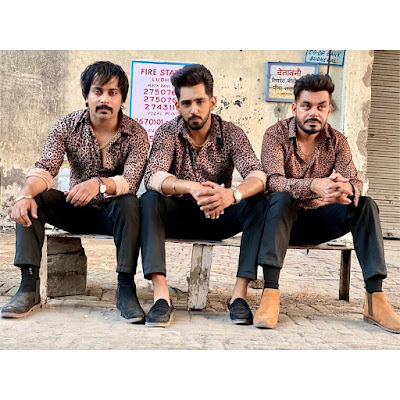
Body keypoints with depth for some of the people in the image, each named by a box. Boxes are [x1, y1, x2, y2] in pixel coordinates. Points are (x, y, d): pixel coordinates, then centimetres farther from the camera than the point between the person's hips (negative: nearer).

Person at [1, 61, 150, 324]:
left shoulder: (136, 133, -11)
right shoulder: (67, 126, -4)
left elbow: (131, 181, -25)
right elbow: (45, 168, -15)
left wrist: (99, 184, -47)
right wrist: (26, 193, -38)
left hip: (113, 214, -2)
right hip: (76, 211, 3)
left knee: (129, 203, -35)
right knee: (33, 199, -21)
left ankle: (126, 288, -31)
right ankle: (29, 287, -22)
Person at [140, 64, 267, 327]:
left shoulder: (232, 134, -7)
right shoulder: (167, 133, -8)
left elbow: (258, 177, -23)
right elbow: (153, 177, -27)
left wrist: (233, 194, -47)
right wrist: (193, 188, -47)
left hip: (218, 217, 1)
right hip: (178, 216, 0)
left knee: (259, 204, -25)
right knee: (149, 200, -30)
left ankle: (240, 293, -27)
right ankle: (161, 295, -36)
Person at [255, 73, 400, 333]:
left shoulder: (337, 141, 1)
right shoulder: (276, 134, -10)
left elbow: (355, 182, -12)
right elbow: (273, 181, -26)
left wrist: (347, 190, -39)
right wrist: (314, 185, -46)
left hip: (318, 220, 4)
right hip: (283, 218, -3)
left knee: (365, 204, -19)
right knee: (281, 198, -35)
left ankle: (375, 298, -23)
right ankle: (270, 292, -41)